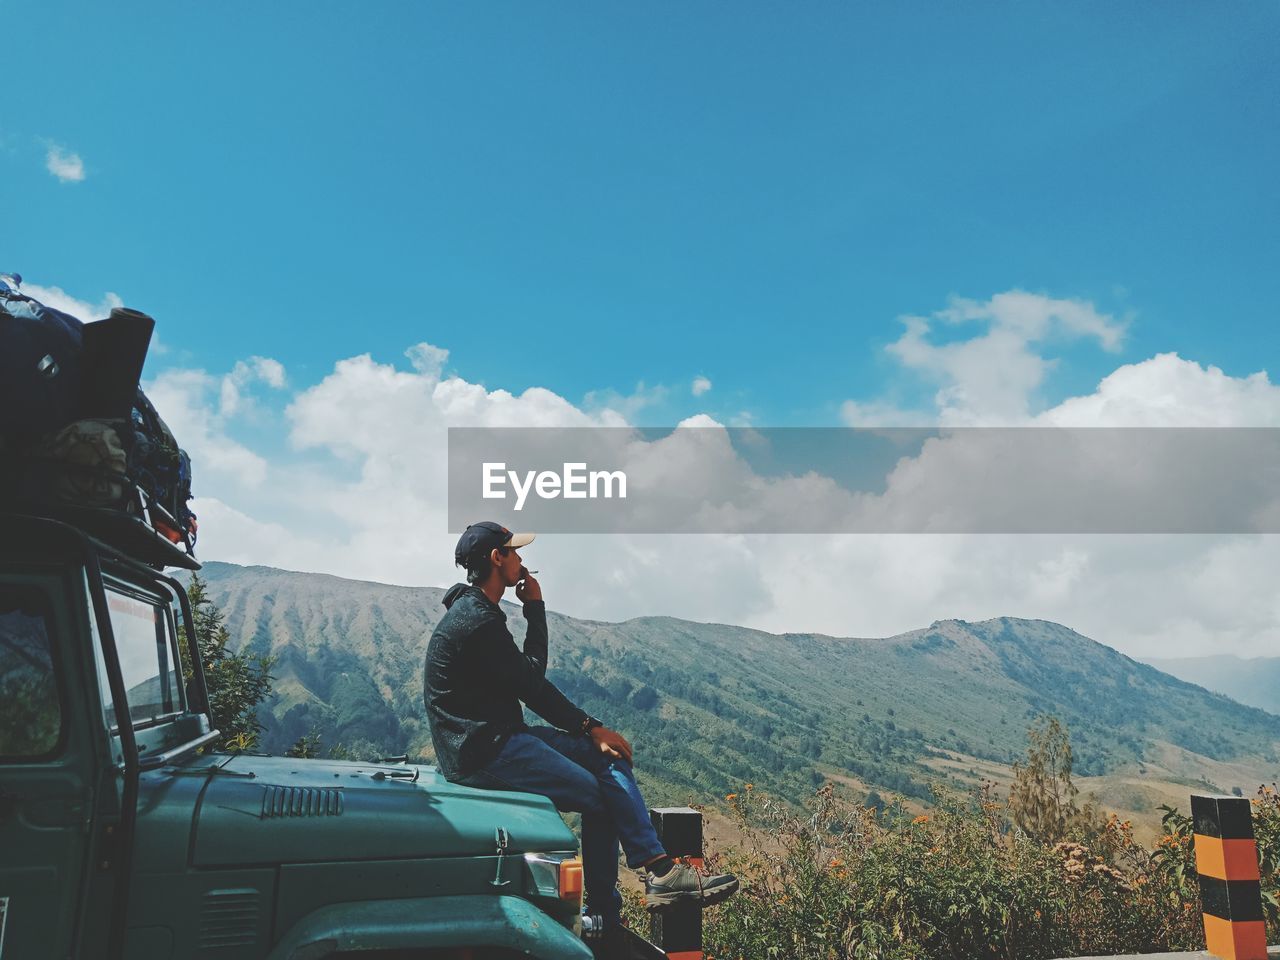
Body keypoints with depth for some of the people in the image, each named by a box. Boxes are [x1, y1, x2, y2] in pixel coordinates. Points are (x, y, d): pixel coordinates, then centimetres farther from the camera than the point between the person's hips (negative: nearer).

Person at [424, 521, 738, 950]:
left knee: (608, 757, 3)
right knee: (599, 795, -12)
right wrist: (591, 727, -7)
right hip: (482, 752, -10)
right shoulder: (477, 621, -18)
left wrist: (535, 607, 9)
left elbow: (533, 668, 15)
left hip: (497, 737, 10)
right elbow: (531, 686, -16)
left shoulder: (477, 612, 15)